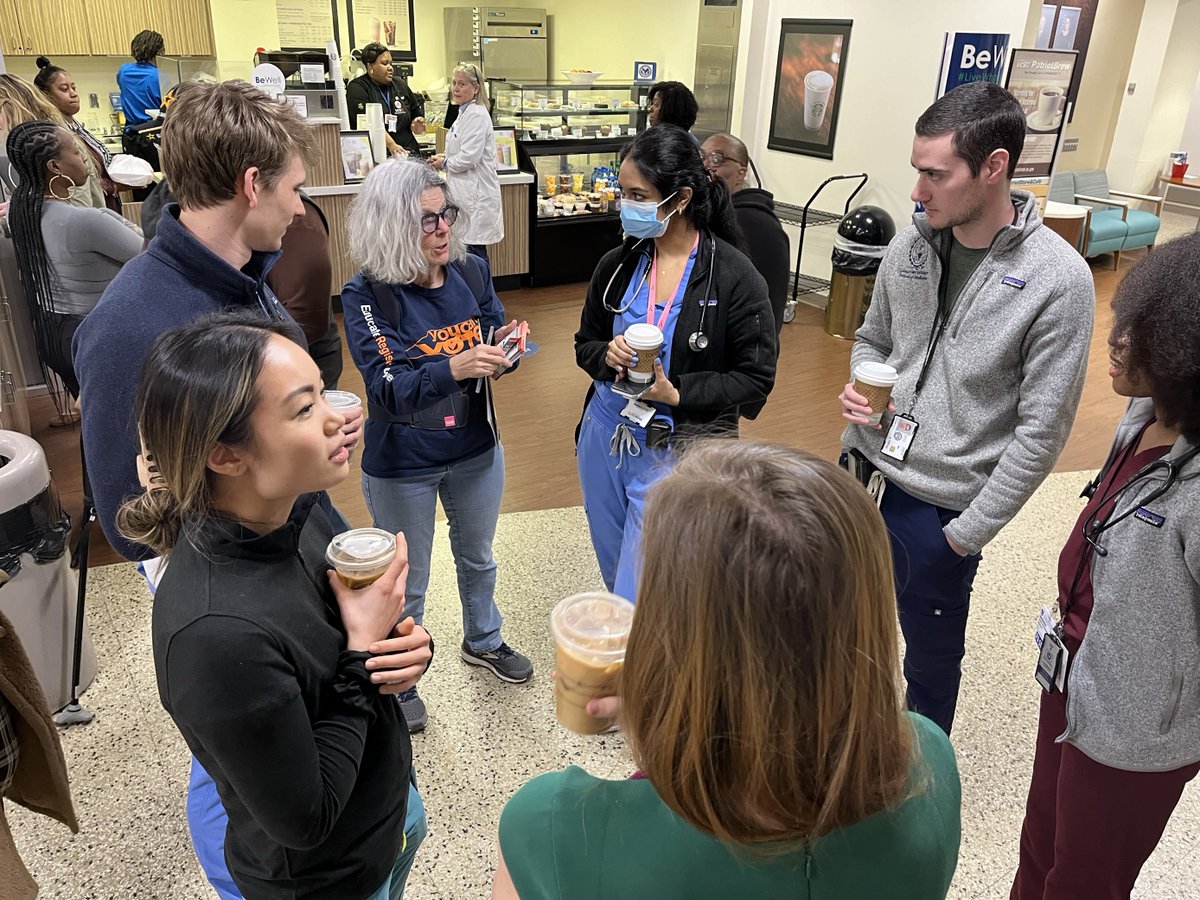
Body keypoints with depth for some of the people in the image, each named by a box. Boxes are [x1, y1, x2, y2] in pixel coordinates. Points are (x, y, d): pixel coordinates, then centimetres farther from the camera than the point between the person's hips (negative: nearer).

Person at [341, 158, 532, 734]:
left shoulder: (471, 273, -8)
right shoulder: (367, 295, -20)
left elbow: (492, 355, -2)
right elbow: (388, 388, -27)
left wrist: (504, 344, -26)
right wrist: (454, 368, -44)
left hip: (476, 451, 4)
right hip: (402, 466, -4)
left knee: (477, 558, 27)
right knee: (405, 584, 15)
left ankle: (483, 642, 54)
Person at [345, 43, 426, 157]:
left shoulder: (400, 84, 19)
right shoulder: (357, 88, 0)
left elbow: (417, 112, 30)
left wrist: (418, 124, 6)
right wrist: (391, 145, -26)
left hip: (408, 151, 5)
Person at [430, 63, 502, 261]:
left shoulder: (476, 115, -14)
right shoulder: (465, 112, 18)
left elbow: (470, 157, -20)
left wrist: (444, 163, -3)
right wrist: (445, 156, 9)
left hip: (476, 195, -10)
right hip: (468, 193, 10)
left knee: (474, 252, -9)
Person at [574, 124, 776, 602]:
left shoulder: (734, 275, -13)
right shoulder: (617, 265, 0)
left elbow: (755, 378, -10)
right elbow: (585, 343, 11)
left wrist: (677, 392, -22)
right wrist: (607, 356, -13)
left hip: (677, 451, -5)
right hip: (605, 438, 5)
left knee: (640, 594, 0)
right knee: (615, 576, 21)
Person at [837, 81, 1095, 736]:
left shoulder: (1058, 280, -17)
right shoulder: (910, 243, -2)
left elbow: (1042, 429, -14)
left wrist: (969, 532, -12)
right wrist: (858, 391, -8)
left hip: (939, 507, -5)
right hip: (862, 472, 5)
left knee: (931, 658, 16)